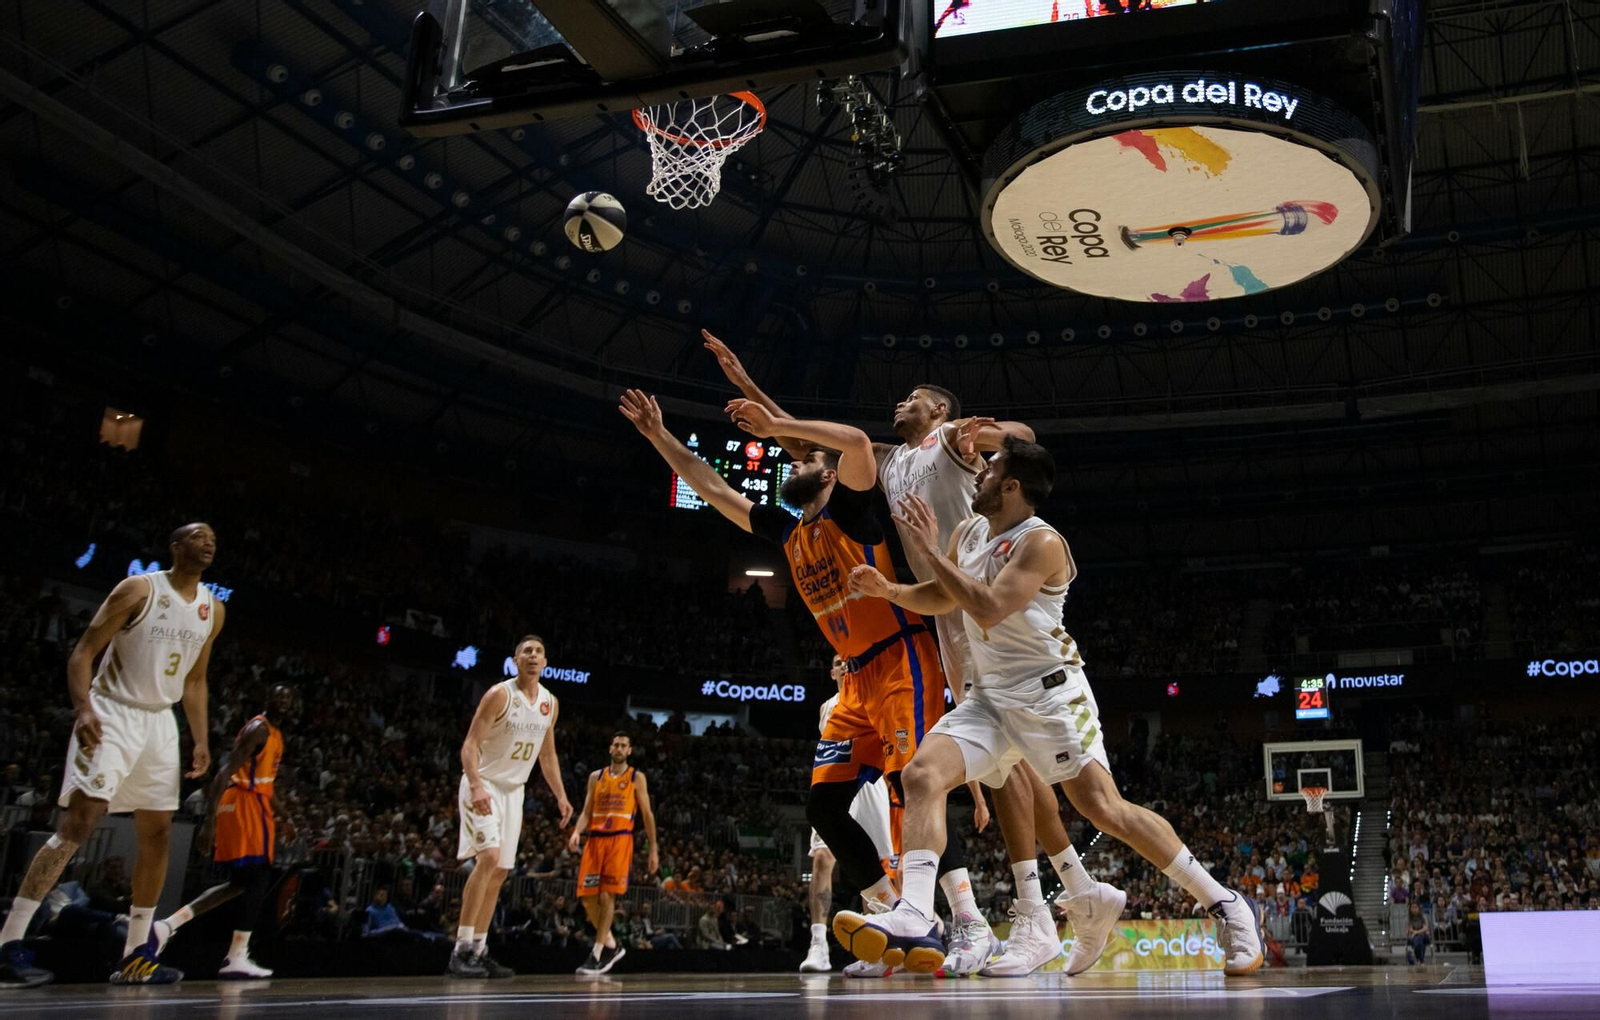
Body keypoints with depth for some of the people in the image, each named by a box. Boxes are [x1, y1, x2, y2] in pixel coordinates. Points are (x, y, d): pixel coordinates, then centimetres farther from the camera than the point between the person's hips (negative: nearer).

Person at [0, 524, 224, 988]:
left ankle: (136, 956, 13)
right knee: (79, 823, -17)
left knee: (158, 833, 4)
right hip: (111, 714, -7)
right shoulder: (139, 589, -10)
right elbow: (83, 651, -11)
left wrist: (201, 739, 9)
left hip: (160, 721, 7)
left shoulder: (212, 610, 8)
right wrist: (82, 707, -26)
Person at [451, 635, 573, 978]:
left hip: (513, 791, 7)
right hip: (483, 786, -7)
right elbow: (470, 744, -18)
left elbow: (548, 754, 17)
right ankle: (461, 949, -20)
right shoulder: (499, 694, -14)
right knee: (488, 857, -23)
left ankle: (478, 951, 14)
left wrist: (561, 796, 8)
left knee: (500, 871, 7)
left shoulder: (550, 703, 6)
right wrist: (476, 785, -33)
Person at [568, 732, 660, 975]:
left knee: (607, 895, -13)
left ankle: (597, 954, -7)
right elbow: (586, 812, 12)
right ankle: (612, 945, 15)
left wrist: (653, 849, 2)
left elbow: (647, 814, 5)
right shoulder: (596, 777, 14)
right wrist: (577, 832, -9)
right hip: (595, 839, 4)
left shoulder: (637, 778, 5)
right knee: (587, 896, -2)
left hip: (620, 839, -4)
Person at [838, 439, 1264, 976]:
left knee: (1105, 810, -10)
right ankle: (914, 922, -22)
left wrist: (931, 551, -21)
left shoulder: (1041, 542, -14)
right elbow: (940, 597, 26)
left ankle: (1226, 906, 5)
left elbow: (989, 609, -27)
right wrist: (888, 590, 8)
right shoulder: (968, 533, 11)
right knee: (922, 775, -13)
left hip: (1049, 693, -7)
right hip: (990, 696, 7)